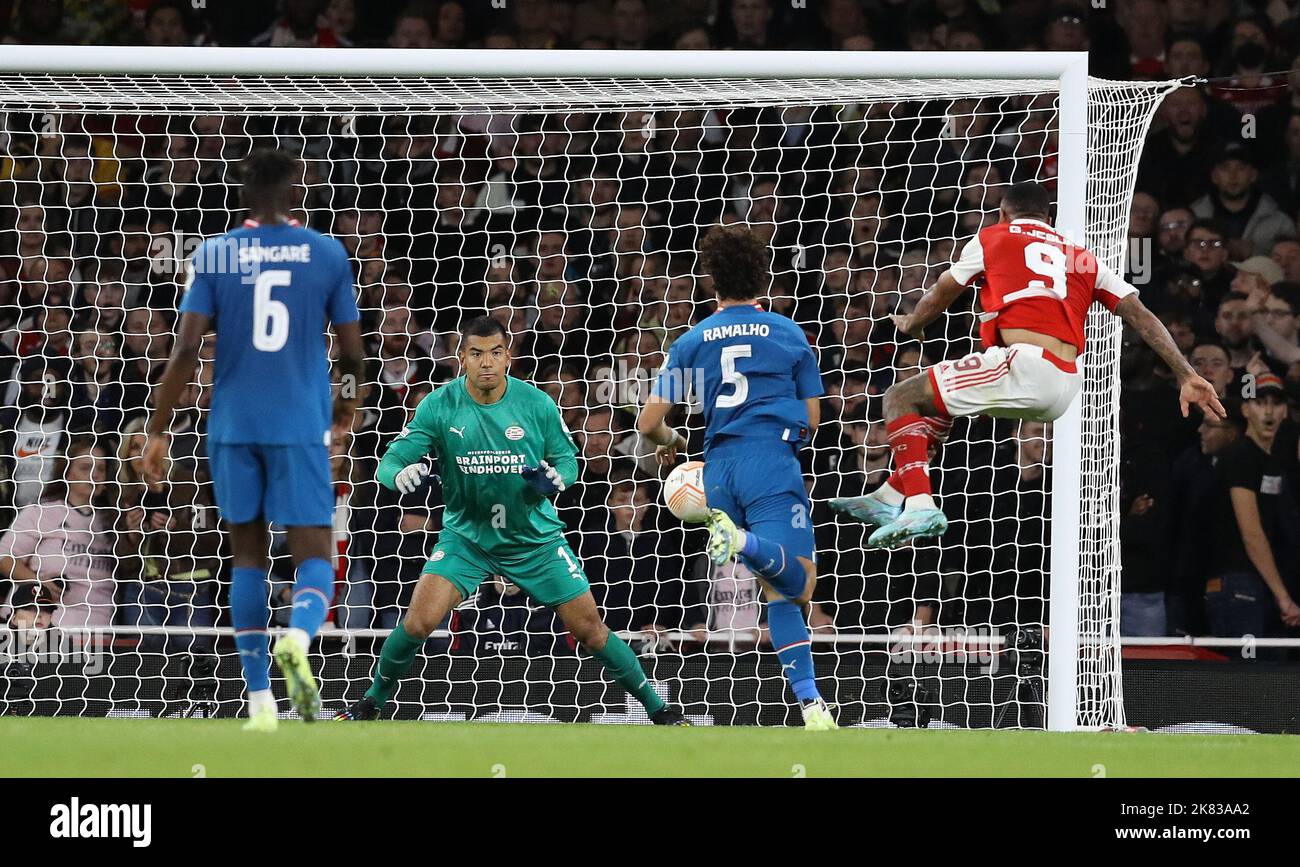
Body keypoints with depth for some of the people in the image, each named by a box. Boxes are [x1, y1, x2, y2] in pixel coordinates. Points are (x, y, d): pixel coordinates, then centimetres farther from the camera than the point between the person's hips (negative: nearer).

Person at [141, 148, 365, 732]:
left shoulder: (212, 255, 1)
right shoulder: (327, 254, 2)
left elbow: (186, 349, -6)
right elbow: (351, 350, 4)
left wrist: (159, 431, -1)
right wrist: (347, 402, 25)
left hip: (233, 426, 1)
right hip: (301, 426, -1)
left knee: (248, 555, 14)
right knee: (314, 557, 2)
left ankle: (260, 700, 10)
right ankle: (298, 637, -32)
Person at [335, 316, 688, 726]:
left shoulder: (537, 403, -12)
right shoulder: (439, 407, -13)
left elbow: (567, 459, 0)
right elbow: (389, 463, -14)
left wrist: (555, 477, -25)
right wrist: (404, 475, -39)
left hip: (535, 537, 0)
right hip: (466, 535, 0)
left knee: (588, 627, -2)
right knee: (418, 622, -18)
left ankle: (655, 706, 15)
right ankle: (371, 703, 5)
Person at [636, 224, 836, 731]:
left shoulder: (692, 342, 13)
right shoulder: (789, 334, 11)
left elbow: (648, 424, 11)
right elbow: (811, 420, 13)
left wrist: (672, 441, 34)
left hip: (719, 467, 3)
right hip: (773, 462, -3)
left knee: (778, 589, 9)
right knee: (799, 582, -14)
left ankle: (810, 702, -2)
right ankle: (743, 541, -44)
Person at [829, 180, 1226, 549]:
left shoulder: (992, 238, 14)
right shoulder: (1081, 258, 25)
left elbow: (940, 296, 28)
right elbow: (1141, 316, 15)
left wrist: (912, 323, 49)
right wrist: (1187, 376, 11)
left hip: (1025, 365, -7)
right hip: (1065, 391, 7)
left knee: (901, 398, 3)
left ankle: (919, 505, -17)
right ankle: (892, 497, 33)